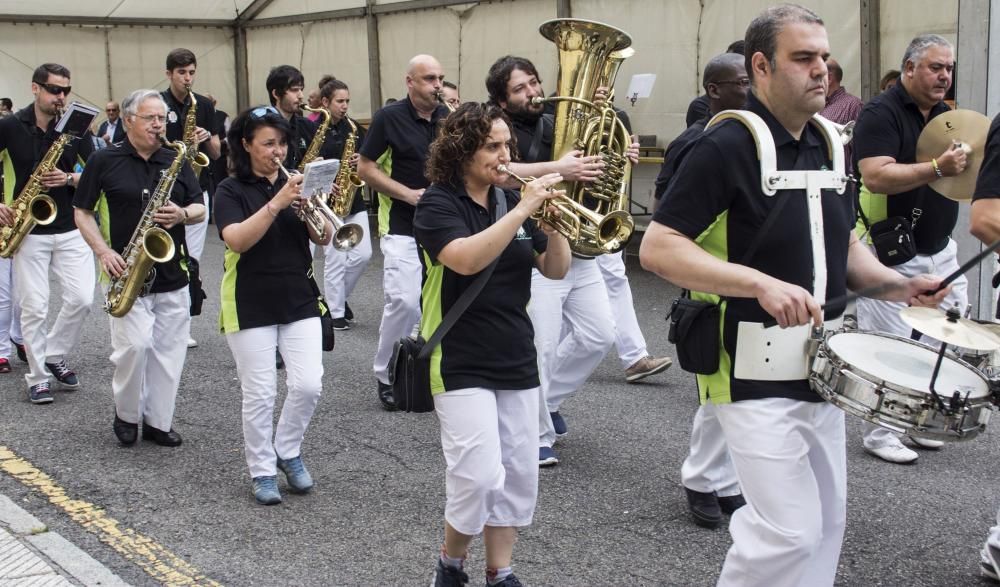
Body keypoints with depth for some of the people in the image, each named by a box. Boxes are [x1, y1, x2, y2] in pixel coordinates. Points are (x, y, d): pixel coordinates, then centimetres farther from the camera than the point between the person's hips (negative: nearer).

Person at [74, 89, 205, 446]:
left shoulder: (177, 162, 9)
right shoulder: (104, 162, 0)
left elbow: (200, 209, 10)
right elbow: (82, 211, 3)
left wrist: (183, 214, -14)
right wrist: (103, 251, -11)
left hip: (172, 274, 4)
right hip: (128, 273, -4)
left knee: (169, 351, 5)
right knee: (134, 345, -13)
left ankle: (158, 421, 19)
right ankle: (126, 413, 11)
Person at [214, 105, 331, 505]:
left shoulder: (295, 184, 9)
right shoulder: (231, 190, -3)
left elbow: (323, 239, 2)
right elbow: (237, 240, -20)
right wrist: (276, 204, -28)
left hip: (299, 301, 4)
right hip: (251, 306, -3)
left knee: (308, 385, -4)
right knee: (259, 394, 0)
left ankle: (288, 450, 20)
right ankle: (262, 471, 16)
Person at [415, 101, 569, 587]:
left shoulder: (510, 199, 9)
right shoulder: (438, 204, -8)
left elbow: (556, 270, 8)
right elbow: (465, 259, -27)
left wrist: (554, 225, -11)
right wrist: (522, 211, -28)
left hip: (517, 360, 6)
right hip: (461, 364, -6)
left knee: (518, 475, 8)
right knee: (480, 475, -12)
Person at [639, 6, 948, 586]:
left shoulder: (827, 143, 8)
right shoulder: (726, 146, -14)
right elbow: (657, 248, -20)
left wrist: (897, 284, 0)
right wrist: (761, 284, -29)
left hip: (820, 366, 8)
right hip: (754, 371, -8)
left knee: (826, 522, 15)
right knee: (791, 530, -9)